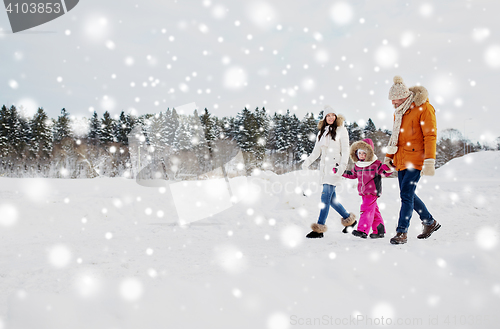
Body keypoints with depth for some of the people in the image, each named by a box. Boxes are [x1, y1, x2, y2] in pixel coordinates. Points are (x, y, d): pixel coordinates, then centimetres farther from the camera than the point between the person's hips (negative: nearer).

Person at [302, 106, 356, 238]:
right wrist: (307, 161, 4)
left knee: (326, 196, -14)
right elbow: (316, 151, 19)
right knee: (331, 198, 6)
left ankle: (319, 229, -16)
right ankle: (349, 219, 23)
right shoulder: (322, 132, 19)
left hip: (335, 166, -6)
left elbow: (345, 149, -4)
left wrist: (342, 165, -16)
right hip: (325, 167, 7)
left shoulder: (341, 130, 2)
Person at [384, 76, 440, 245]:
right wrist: (388, 157, 19)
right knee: (408, 194, 12)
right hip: (401, 160, 8)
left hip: (415, 159, -8)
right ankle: (430, 222, 28)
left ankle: (402, 232, -6)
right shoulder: (399, 112, 13)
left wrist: (429, 161, -22)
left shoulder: (423, 108, -11)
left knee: (406, 194, -11)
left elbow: (430, 136, -16)